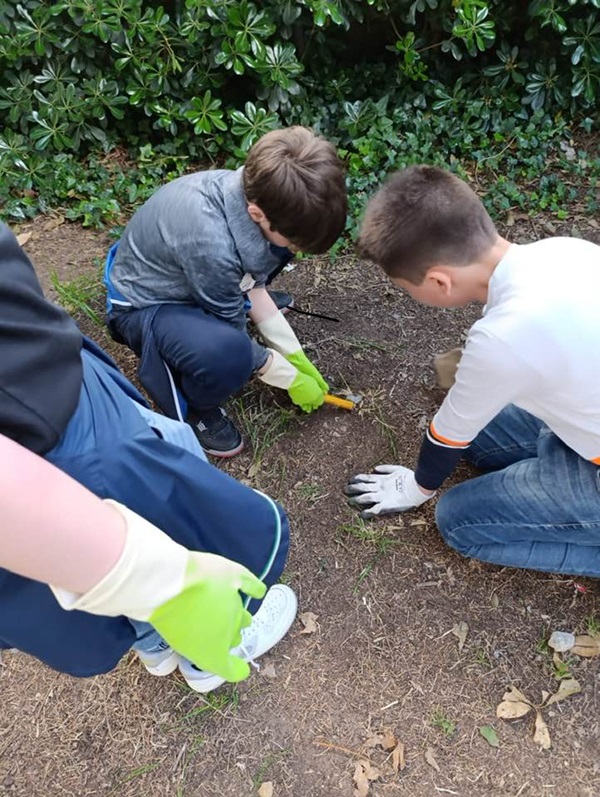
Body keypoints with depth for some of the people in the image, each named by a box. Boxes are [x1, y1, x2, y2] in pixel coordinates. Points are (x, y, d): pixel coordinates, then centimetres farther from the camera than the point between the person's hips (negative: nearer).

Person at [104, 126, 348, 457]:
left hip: (181, 275, 8)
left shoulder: (251, 187, -17)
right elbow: (234, 332, -23)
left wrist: (295, 353, -3)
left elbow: (251, 283, -3)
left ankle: (207, 324, 14)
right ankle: (195, 407, -4)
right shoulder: (210, 243, -39)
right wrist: (290, 378, -9)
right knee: (228, 352, -38)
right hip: (144, 306, -8)